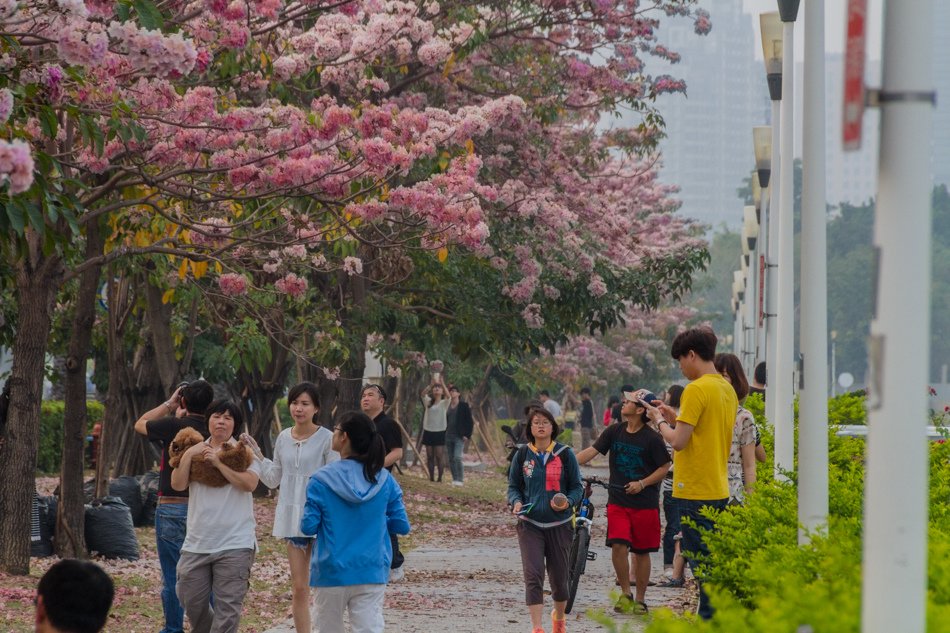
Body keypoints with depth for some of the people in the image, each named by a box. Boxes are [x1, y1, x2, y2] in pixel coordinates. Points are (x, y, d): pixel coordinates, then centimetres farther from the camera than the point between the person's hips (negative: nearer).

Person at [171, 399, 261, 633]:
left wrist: (218, 462, -15)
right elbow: (178, 484, 0)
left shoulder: (243, 452, 2)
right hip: (197, 542, 4)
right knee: (191, 600, 9)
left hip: (234, 543, -4)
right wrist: (188, 455, -10)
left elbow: (249, 483, -15)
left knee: (228, 606, -5)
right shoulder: (194, 451, 11)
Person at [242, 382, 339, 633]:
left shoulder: (326, 439, -8)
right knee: (299, 588, 9)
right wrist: (256, 454, 7)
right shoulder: (283, 438, 8)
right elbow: (273, 479, 13)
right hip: (292, 518, 5)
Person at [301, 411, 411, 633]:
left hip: (332, 573, -1)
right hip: (372, 573, 2)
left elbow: (309, 526, -9)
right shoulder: (384, 480, -2)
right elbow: (402, 526, 2)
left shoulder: (321, 480, -11)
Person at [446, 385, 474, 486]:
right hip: (449, 436, 6)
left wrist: (467, 435, -10)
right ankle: (454, 479, 13)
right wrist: (444, 433, 12)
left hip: (459, 436, -6)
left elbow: (470, 421, -3)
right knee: (451, 459, 6)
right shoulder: (448, 406, 10)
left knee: (457, 457, -17)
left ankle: (460, 480, -12)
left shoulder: (463, 405, -4)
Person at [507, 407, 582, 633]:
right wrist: (516, 502, -11)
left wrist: (568, 502, -17)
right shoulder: (522, 455, 2)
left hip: (559, 523, 0)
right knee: (533, 576, -14)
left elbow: (577, 487, 3)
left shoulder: (565, 454, -1)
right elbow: (513, 486, 10)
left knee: (559, 577, 11)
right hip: (529, 523, 0)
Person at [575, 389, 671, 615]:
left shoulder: (651, 438, -8)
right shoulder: (614, 432, 3)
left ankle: (640, 599, 17)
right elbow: (591, 451, 0)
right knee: (618, 546, -11)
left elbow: (665, 467, -3)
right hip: (618, 501, 3)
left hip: (645, 502, -2)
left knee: (641, 552, 5)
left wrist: (642, 483, -14)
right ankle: (625, 594, 5)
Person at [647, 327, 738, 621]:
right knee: (713, 562, 13)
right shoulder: (727, 389, 13)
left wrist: (663, 424, 1)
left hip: (696, 491, -9)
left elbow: (678, 441, -18)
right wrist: (676, 418, 17)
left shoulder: (696, 390, -15)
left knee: (702, 563, -5)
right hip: (719, 489, 9)